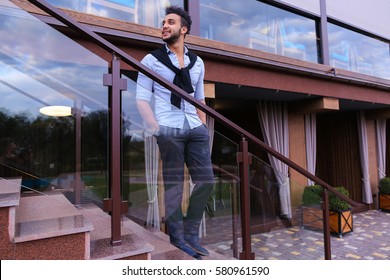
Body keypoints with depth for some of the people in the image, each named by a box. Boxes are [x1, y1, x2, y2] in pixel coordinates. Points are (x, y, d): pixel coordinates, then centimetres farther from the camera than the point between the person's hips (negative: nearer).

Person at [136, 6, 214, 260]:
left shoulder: (197, 62, 16)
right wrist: (155, 128, -13)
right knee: (174, 184, 0)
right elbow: (142, 98, -1)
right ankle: (178, 238, 17)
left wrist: (204, 128, 11)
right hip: (169, 130, -4)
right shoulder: (152, 60, 5)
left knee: (206, 180, 4)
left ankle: (191, 234, 22)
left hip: (195, 129, 5)